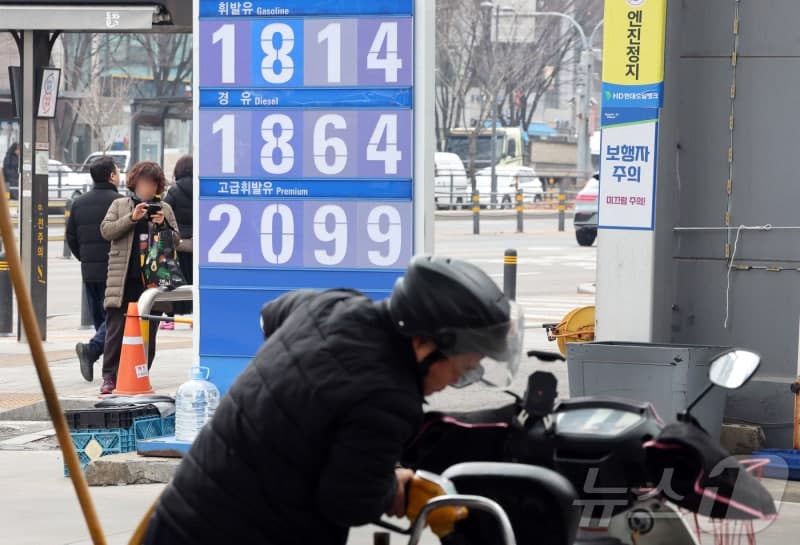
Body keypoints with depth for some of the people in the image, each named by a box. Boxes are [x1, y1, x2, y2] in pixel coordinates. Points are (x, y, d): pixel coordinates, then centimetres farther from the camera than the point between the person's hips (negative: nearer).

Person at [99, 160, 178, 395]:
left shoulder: (164, 209, 16)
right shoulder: (120, 205, 13)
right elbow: (106, 231, 1)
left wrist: (163, 225, -6)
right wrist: (132, 218, -11)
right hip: (124, 278, -1)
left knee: (148, 330, 3)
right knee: (116, 327, -5)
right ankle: (109, 377, -2)